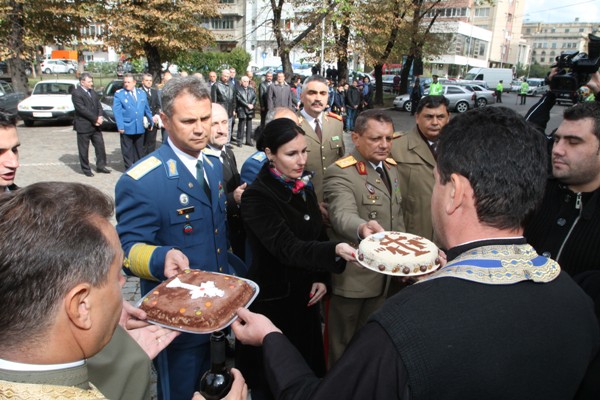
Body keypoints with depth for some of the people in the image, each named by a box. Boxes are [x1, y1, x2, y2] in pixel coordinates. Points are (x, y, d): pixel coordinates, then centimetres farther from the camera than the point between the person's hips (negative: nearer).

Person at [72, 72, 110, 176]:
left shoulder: (92, 91, 12)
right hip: (83, 126, -7)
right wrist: (95, 119, -18)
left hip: (95, 125, 7)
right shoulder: (76, 93, -12)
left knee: (100, 145, 9)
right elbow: (82, 109, -19)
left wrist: (100, 117, -9)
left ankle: (100, 166, 20)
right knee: (84, 149, 4)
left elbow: (98, 105, 9)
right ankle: (86, 169, 15)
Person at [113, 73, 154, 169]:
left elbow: (147, 109, 12)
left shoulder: (142, 93, 7)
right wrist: (120, 126, -17)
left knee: (139, 150, 14)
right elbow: (117, 111, -10)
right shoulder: (119, 94, -5)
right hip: (127, 128, -4)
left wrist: (151, 122, 11)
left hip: (140, 127, 4)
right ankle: (129, 169, 14)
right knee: (127, 150, 5)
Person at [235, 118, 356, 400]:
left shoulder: (303, 187, 2)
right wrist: (335, 250, -45)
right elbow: (287, 247, -30)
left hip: (305, 298, 6)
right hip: (273, 302, -6)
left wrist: (321, 278, -1)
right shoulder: (256, 197, -19)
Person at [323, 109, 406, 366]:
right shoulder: (339, 173, -20)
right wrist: (363, 228, -58)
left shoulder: (391, 167, 7)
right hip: (351, 275, -7)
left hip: (384, 272, 7)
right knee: (342, 343, 13)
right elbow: (343, 214, -37)